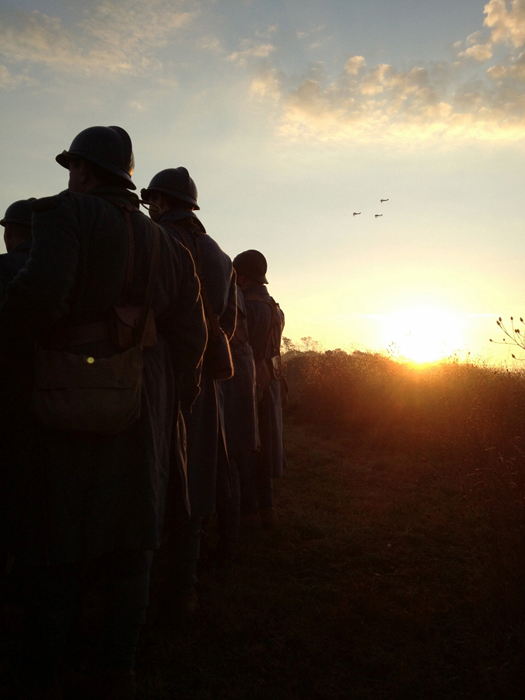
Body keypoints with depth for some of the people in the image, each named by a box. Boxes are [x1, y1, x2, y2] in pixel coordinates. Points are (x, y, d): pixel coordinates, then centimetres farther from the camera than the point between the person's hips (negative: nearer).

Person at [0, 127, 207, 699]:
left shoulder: (65, 212, -5)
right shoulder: (164, 243, 11)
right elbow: (188, 331, 7)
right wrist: (177, 396, 15)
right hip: (143, 406, 5)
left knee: (55, 546, 8)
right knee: (129, 543, 12)